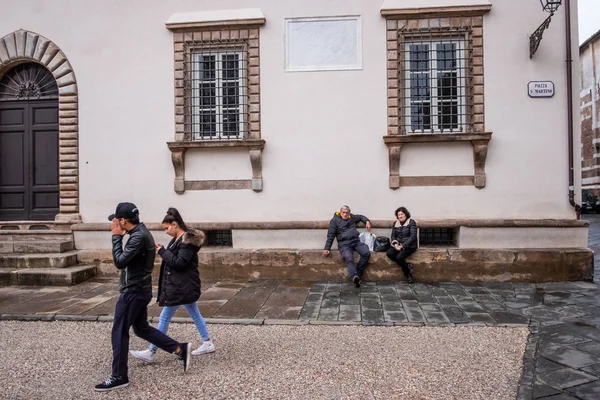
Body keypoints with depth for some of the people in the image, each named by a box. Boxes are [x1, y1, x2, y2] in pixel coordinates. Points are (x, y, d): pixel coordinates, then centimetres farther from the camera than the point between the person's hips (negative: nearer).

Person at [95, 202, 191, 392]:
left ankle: (119, 377, 14)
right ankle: (180, 349, 19)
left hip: (133, 291, -10)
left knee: (119, 332, 1)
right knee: (142, 328, 18)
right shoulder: (141, 232, 11)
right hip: (139, 289, 10)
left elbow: (120, 261, -22)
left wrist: (116, 236, -16)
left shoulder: (138, 236, -21)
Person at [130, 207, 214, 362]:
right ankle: (208, 344, 25)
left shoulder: (188, 240, -18)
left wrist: (162, 251, -19)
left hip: (181, 287, -10)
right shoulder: (177, 240, 12)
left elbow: (180, 263, -24)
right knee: (195, 315, 16)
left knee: (164, 318, -1)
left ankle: (151, 352, 9)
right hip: (183, 285, 10)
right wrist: (162, 251, 2)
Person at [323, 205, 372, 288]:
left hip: (356, 241, 5)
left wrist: (367, 221, 18)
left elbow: (361, 217, 40)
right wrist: (327, 248, -6)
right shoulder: (334, 220, 7)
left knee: (367, 253, -24)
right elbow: (330, 235, 2)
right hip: (344, 244, -5)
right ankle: (355, 277, -54)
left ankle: (356, 274, -16)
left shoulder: (352, 217, 20)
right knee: (349, 259, -32)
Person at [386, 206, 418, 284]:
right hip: (398, 245, 5)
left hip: (409, 246, -5)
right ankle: (407, 266, -11)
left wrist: (403, 246, -21)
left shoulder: (411, 222, -4)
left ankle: (407, 273, -6)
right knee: (389, 253, -25)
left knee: (399, 257, -31)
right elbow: (393, 236, 11)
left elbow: (413, 236, -13)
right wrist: (395, 244, -11)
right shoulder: (395, 223, 13)